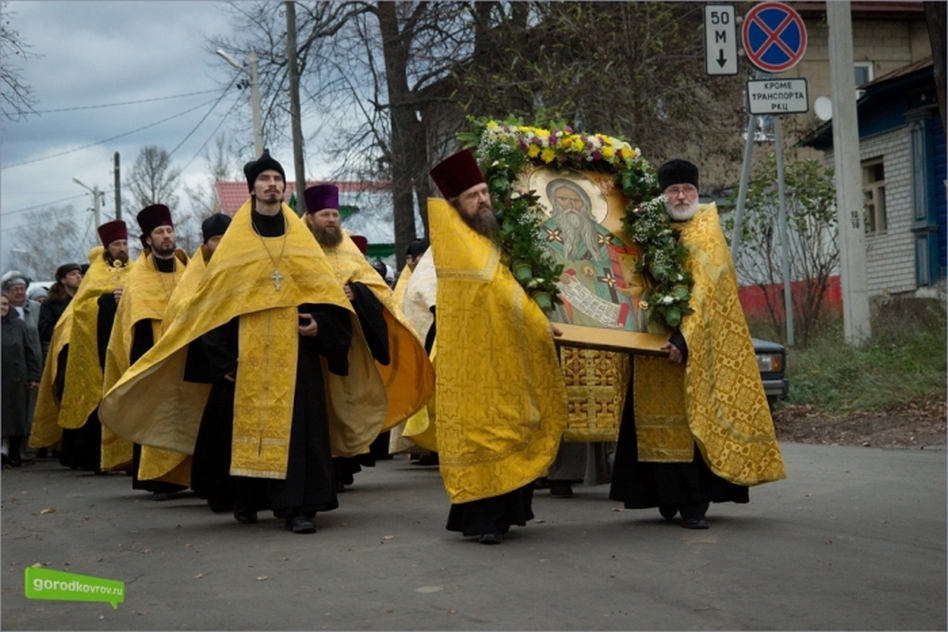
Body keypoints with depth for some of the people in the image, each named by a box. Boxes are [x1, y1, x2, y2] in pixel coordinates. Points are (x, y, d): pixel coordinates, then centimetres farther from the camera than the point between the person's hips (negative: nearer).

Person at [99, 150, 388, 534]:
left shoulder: (301, 239, 10)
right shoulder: (234, 242, 6)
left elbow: (325, 291, 9)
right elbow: (212, 301, 3)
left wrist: (320, 323, -11)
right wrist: (221, 355, -5)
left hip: (294, 352, 0)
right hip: (245, 354, 0)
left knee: (297, 425, -6)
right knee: (244, 423, 2)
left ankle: (298, 506, -7)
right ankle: (245, 500, 16)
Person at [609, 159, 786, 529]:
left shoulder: (706, 232, -3)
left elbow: (704, 290, -14)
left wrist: (684, 338, -25)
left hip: (698, 345, -3)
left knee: (694, 419, -5)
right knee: (662, 421, 1)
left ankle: (693, 502, -1)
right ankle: (670, 498, 7)